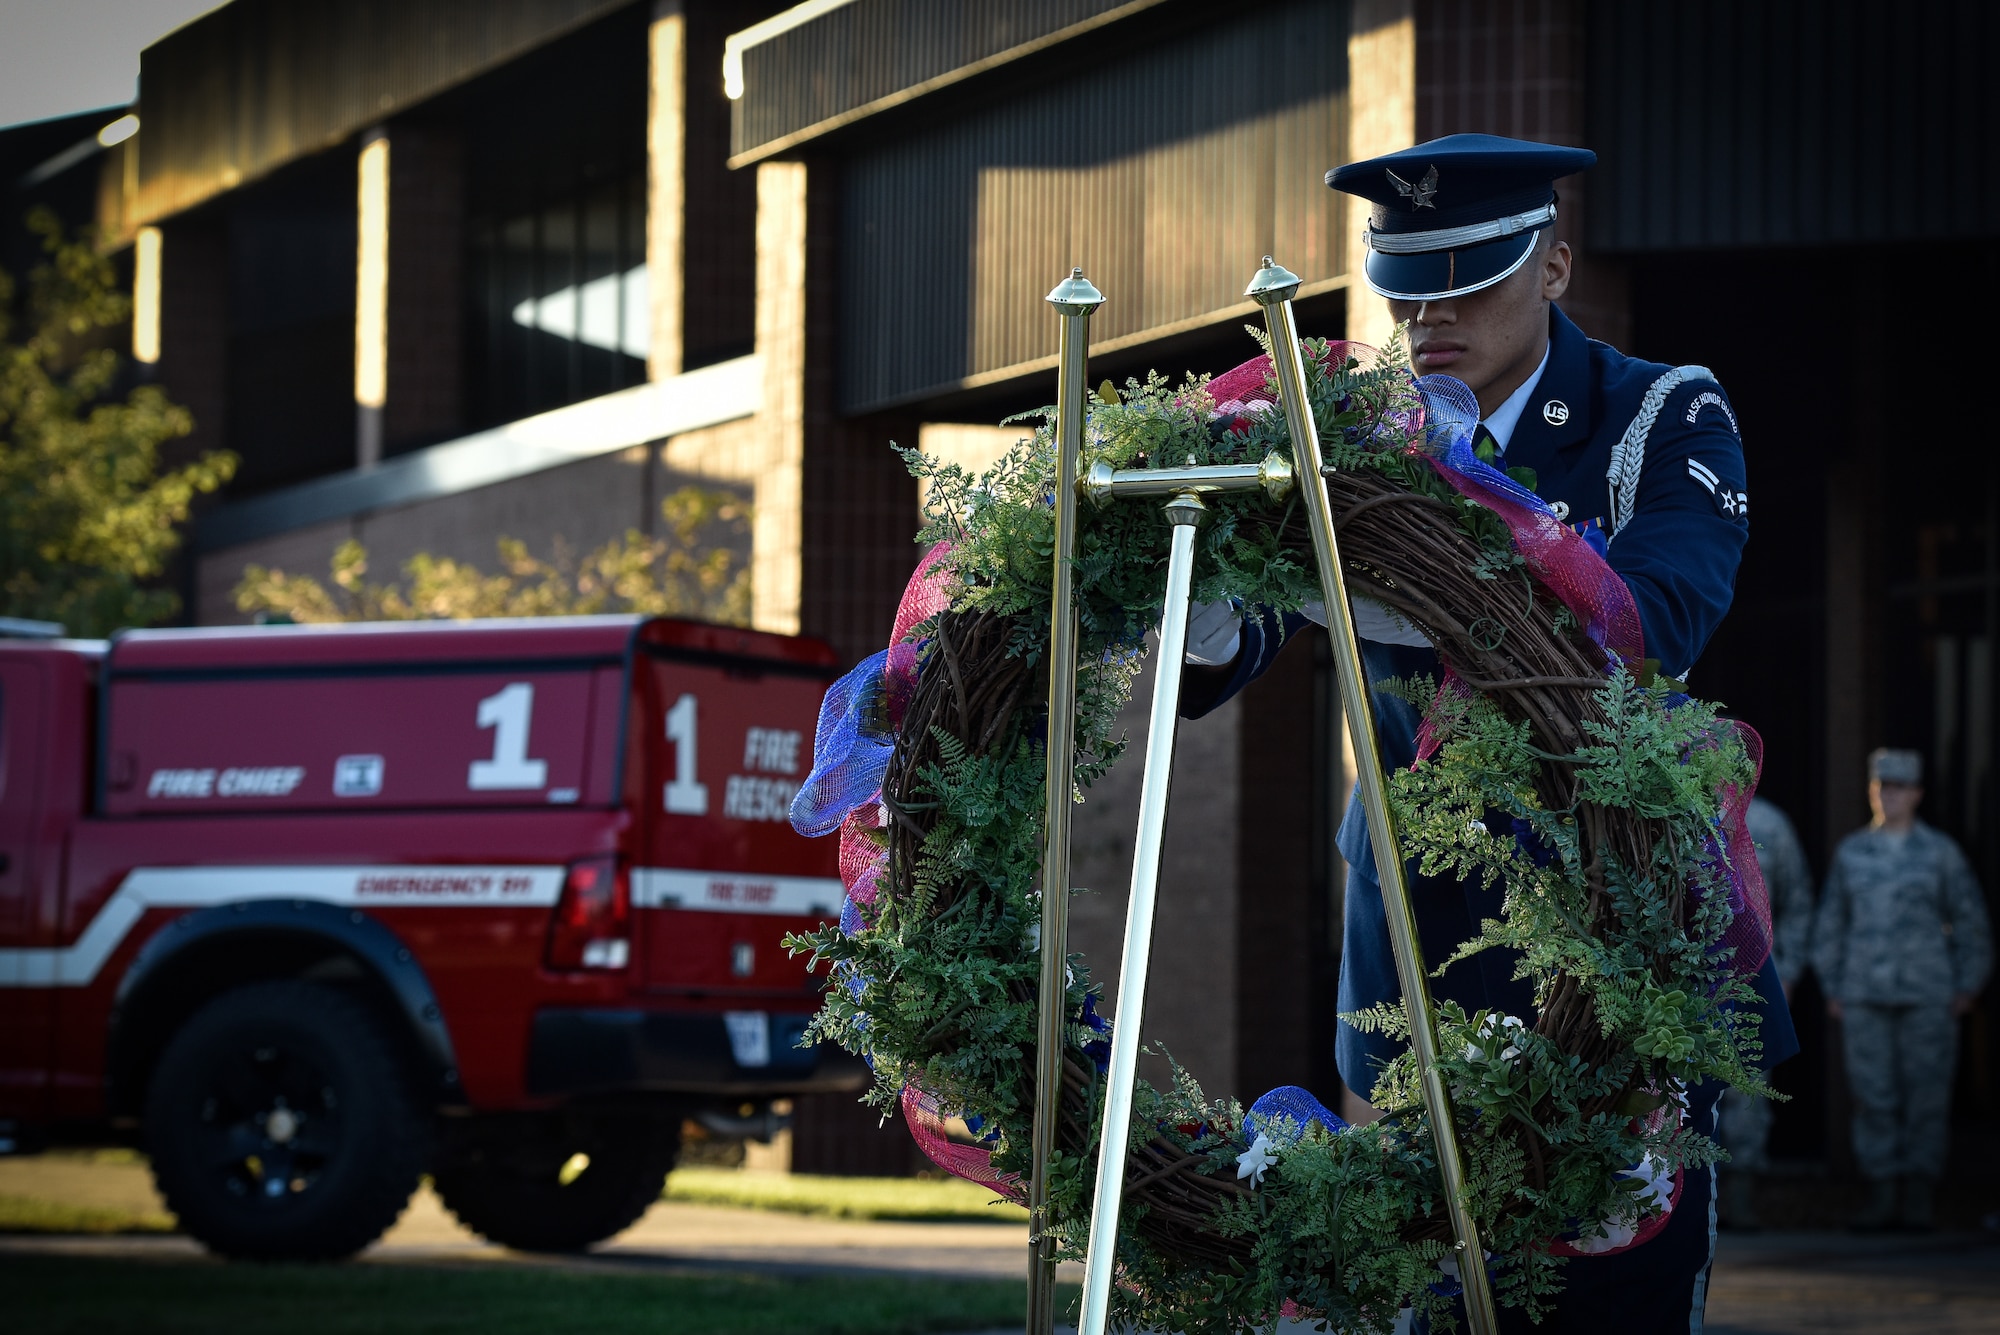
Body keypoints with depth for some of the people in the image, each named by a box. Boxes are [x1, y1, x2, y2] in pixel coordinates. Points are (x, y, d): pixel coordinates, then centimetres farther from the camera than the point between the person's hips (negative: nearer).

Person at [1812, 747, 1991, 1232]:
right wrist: (1831, 988, 9)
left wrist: (1967, 988, 0)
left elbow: (1970, 920, 5)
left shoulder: (1940, 852, 3)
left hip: (1927, 994, -2)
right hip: (1864, 996, 2)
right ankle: (1880, 1198, 5)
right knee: (1873, 1096, 0)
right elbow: (1831, 923, 14)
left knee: (1926, 1096, -2)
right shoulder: (1851, 852, 9)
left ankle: (1918, 1202, 2)